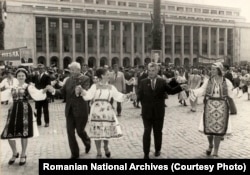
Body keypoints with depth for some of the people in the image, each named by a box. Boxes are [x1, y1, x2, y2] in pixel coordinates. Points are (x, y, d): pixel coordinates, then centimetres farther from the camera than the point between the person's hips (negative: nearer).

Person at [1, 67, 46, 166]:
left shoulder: (28, 87, 0)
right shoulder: (13, 88, 15)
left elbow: (36, 95, -16)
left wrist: (43, 91, -34)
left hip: (25, 110, -4)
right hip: (13, 111, 4)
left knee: (23, 133, -1)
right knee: (9, 133, 3)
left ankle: (23, 155, 19)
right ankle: (15, 153, 27)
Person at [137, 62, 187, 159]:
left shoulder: (162, 82, 1)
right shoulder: (143, 82, 0)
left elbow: (170, 91, -4)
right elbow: (140, 96, 0)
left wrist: (180, 87, -15)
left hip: (159, 112, 1)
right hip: (147, 112, -1)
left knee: (158, 132, 14)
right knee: (147, 132, 3)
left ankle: (157, 150, 33)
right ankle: (146, 153, 13)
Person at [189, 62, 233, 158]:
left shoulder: (226, 82, 0)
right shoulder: (208, 81, 0)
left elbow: (231, 93, 0)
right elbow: (201, 90, -12)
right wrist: (192, 91, -26)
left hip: (222, 107, 0)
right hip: (210, 106, 1)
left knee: (219, 129, 4)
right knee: (209, 127, 7)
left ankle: (215, 152, 16)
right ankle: (210, 145, 38)